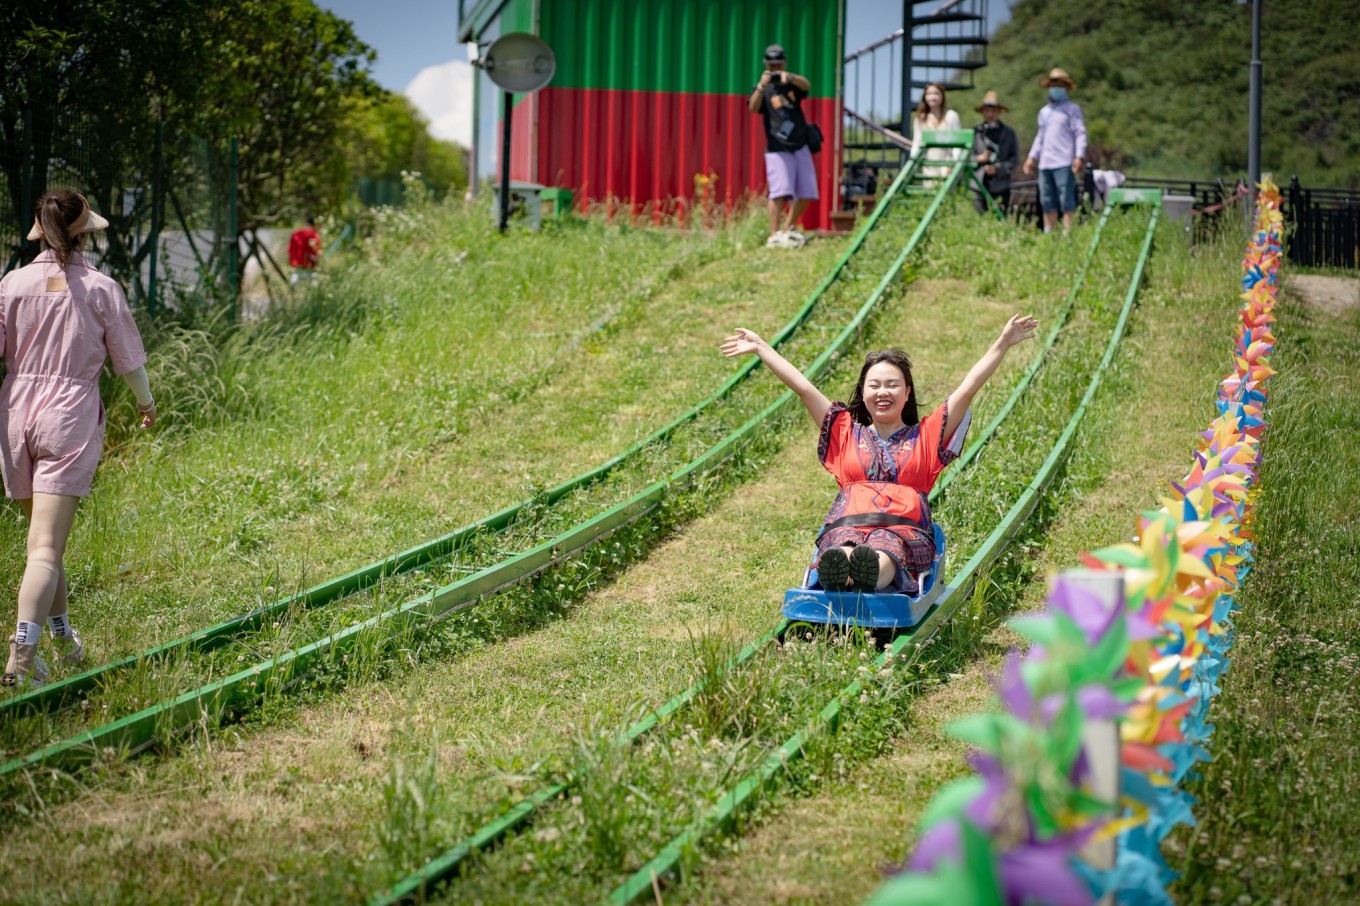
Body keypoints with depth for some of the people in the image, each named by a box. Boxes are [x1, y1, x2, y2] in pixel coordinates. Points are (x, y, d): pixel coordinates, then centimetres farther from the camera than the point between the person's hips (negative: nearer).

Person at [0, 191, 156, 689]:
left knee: (41, 534, 21)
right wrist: (146, 402, 24)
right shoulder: (100, 288, -3)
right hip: (72, 413, -3)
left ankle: (61, 631, 37)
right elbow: (128, 359, 5)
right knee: (47, 547, -9)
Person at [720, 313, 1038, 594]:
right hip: (847, 524, 1)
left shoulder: (925, 436, 27)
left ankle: (870, 572, -77)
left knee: (884, 551, -42)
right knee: (841, 549, -41)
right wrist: (760, 347, 30)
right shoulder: (847, 434, 31)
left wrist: (1003, 343, 15)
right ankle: (837, 571, -77)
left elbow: (969, 388, 21)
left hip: (904, 529, -1)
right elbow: (802, 387, 30)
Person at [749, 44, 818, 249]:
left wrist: (790, 77, -35)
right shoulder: (763, 88, 1)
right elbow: (753, 108, -18)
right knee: (780, 192, -19)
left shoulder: (792, 84, 9)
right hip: (777, 150, -4)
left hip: (800, 147, 5)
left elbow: (807, 86, -14)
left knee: (806, 193, 7)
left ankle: (788, 228, 25)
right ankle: (774, 236, -21)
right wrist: (761, 86, -35)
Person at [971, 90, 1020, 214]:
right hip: (979, 185, 0)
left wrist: (997, 168, -9)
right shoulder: (975, 132, 8)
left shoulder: (1008, 133, 8)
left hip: (1000, 186, 0)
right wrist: (979, 159, -12)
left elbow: (1015, 158, 3)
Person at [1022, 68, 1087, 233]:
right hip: (1045, 164, 7)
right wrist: (1032, 157, 19)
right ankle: (1048, 234, 12)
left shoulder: (1072, 109, 2)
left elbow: (1080, 134, -5)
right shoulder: (1044, 112, 21)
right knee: (1047, 204, 8)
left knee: (1066, 202, -10)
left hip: (1064, 163, -7)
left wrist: (1079, 157, -17)